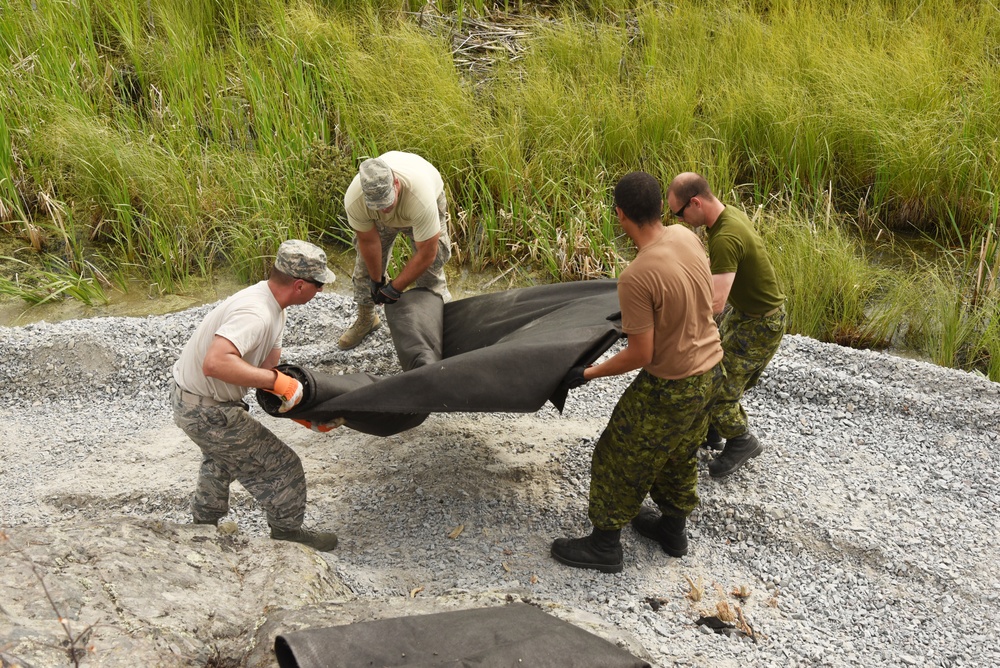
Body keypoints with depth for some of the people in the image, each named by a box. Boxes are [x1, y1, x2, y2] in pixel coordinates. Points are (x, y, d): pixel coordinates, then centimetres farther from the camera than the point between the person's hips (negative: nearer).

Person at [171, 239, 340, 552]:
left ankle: (205, 526, 55)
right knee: (282, 468, 3)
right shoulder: (256, 314, -31)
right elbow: (216, 363, -45)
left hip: (189, 398, 10)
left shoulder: (269, 301, 1)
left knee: (221, 460, 36)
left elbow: (268, 367, 6)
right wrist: (276, 380, -39)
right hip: (207, 411, -10)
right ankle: (287, 535, 23)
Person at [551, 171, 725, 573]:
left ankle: (604, 546, 27)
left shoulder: (636, 278, -29)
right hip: (711, 370, 8)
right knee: (680, 455, 27)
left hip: (671, 388, -8)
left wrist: (587, 374, -10)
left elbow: (640, 355, -22)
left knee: (619, 461, 11)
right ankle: (673, 529, 46)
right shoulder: (686, 236, -6)